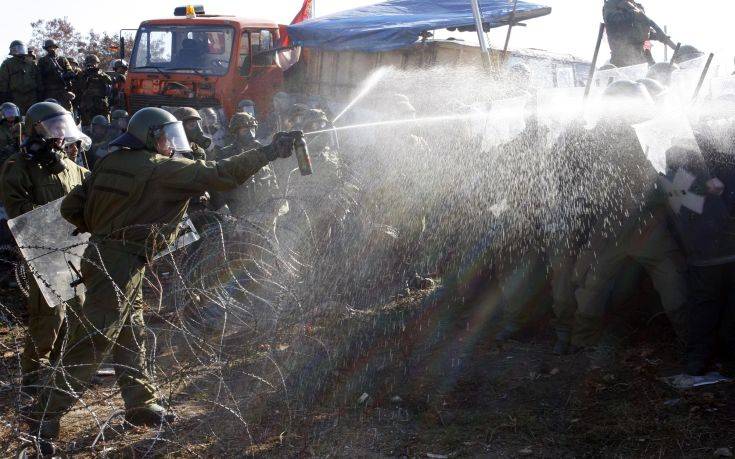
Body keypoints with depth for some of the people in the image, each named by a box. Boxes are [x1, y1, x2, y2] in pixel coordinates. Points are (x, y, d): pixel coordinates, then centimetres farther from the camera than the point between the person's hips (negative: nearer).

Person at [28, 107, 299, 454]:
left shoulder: (110, 163, 10)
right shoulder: (162, 169, -13)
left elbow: (71, 207, 9)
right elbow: (221, 175, -14)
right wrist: (270, 152, -9)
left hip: (103, 254, 9)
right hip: (120, 265, -9)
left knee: (131, 335, 18)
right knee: (91, 345, -5)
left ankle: (140, 404, 30)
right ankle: (43, 422, 0)